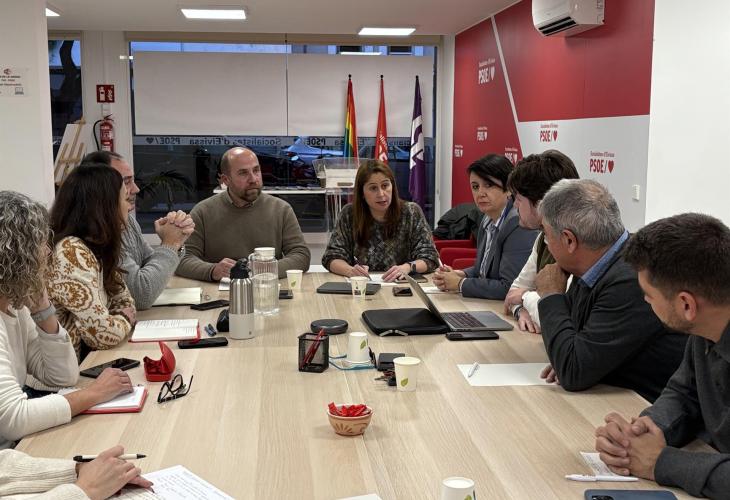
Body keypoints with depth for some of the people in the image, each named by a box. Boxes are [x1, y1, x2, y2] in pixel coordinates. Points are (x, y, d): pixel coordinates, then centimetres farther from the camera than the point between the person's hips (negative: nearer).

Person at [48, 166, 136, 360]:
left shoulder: (95, 246, 5)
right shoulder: (71, 252, -21)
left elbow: (124, 300, 16)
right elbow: (103, 334, -25)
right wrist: (125, 319, -6)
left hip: (89, 359, 8)